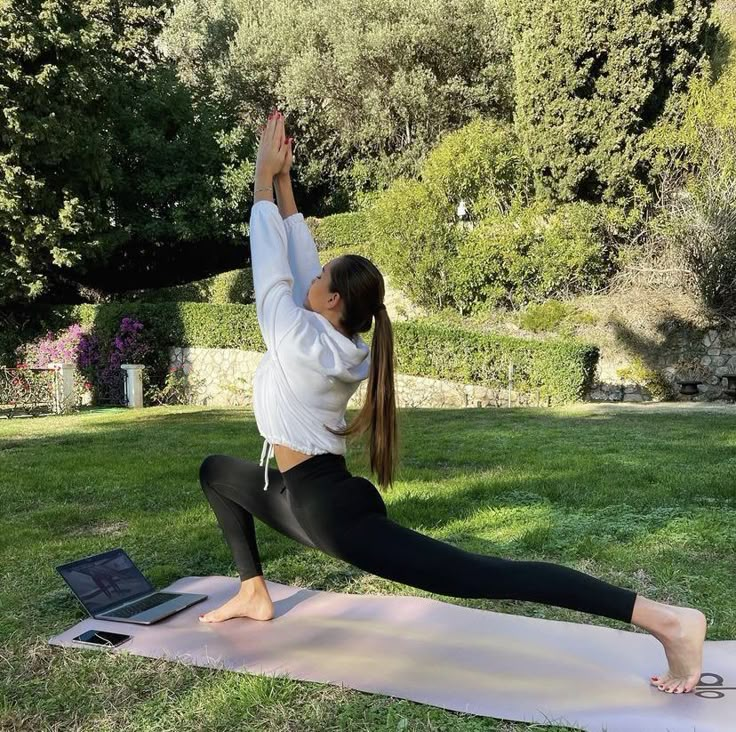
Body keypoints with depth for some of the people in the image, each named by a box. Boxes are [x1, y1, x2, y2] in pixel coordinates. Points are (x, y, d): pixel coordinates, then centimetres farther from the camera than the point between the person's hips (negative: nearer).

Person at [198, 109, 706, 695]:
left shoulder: (301, 339, -15)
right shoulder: (339, 343, 8)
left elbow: (273, 263, -7)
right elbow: (299, 258, 14)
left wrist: (265, 177, 2)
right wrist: (283, 181, 16)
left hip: (332, 511, -9)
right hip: (311, 498, 9)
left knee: (479, 578, -15)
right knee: (217, 470, 24)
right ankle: (254, 594, 25)